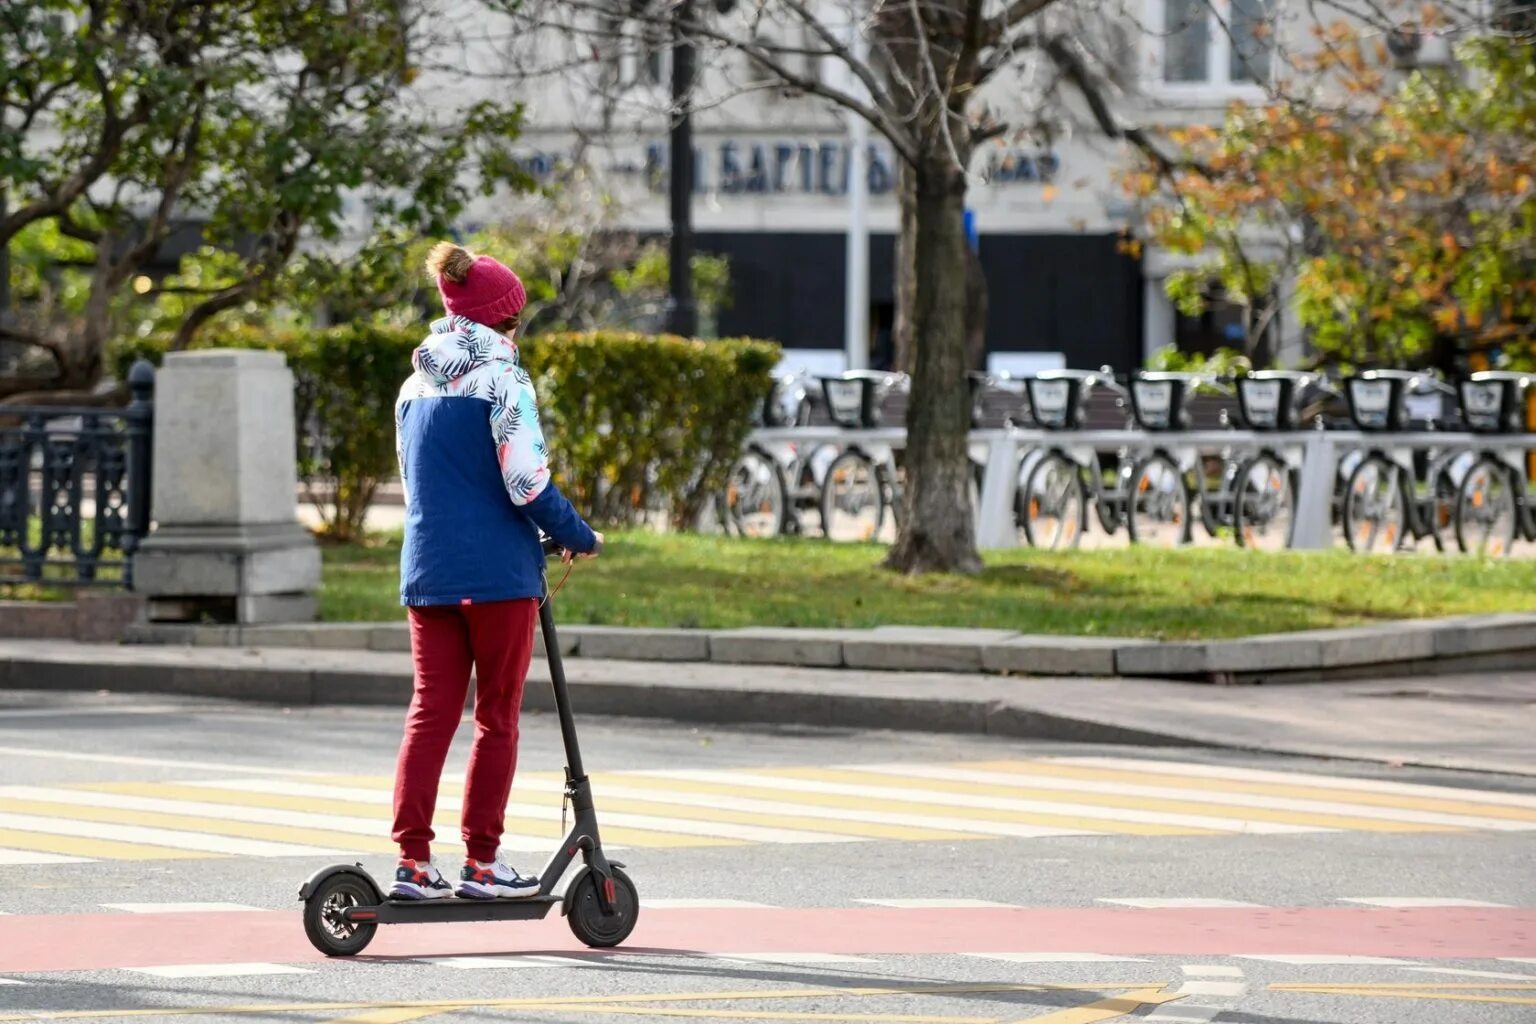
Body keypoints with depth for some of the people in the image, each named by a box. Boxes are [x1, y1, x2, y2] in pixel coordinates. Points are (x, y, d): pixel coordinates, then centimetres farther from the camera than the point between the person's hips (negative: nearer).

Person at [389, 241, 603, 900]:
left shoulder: (416, 386, 12)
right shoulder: (501, 379, -9)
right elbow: (527, 482, -14)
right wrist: (578, 538, -1)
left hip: (427, 570, 6)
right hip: (498, 573, -6)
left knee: (431, 711, 6)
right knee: (497, 717, 3)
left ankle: (413, 861, 0)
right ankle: (482, 863, 4)